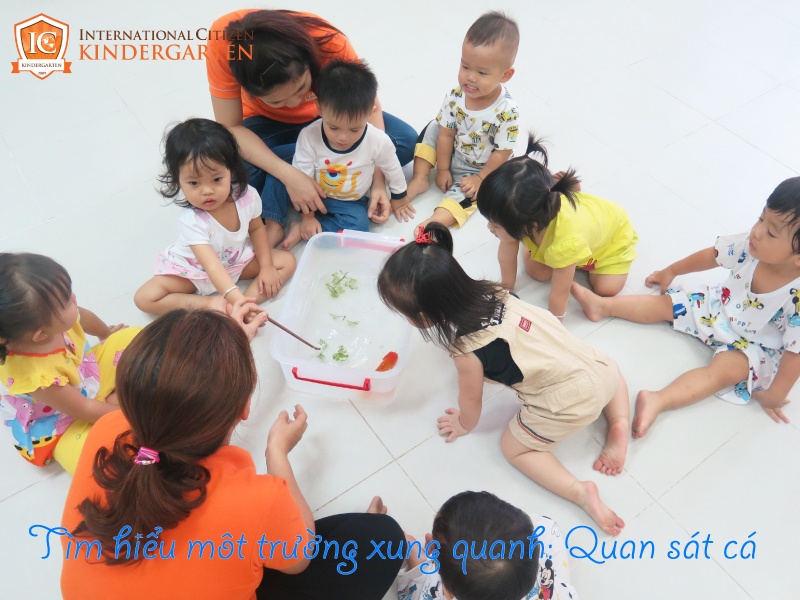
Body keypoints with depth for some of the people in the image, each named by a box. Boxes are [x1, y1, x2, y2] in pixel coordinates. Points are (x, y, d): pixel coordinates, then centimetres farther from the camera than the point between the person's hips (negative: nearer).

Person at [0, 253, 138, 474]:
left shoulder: (45, 319, -26)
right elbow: (84, 410, -27)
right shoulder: (34, 375, -44)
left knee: (136, 337, 2)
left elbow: (84, 317, 2)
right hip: (61, 429, -6)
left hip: (87, 374, 7)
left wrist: (107, 334, 24)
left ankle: (118, 395, 0)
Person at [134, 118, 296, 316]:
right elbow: (212, 267, -46)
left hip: (239, 258, 4)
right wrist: (236, 299, -61)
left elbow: (256, 228, -1)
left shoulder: (247, 196, -23)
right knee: (144, 298, -21)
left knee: (287, 261, -11)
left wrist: (266, 266, -9)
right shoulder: (191, 222, -37)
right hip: (195, 270, -3)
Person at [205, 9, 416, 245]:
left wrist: (377, 181, -32)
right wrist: (289, 175, -41)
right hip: (268, 124, -2)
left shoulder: (328, 41, -33)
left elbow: (370, 109, -21)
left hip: (324, 117, 3)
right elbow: (230, 128, -28)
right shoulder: (224, 41, -34)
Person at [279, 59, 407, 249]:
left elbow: (394, 172, -5)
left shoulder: (379, 142, -24)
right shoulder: (309, 136, -26)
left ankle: (301, 232, -20)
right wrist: (308, 216, -12)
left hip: (350, 203, 0)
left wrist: (398, 198, 10)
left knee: (358, 226, -30)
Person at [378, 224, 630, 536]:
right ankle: (619, 425, 19)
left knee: (514, 448, 17)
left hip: (566, 404, -6)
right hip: (593, 361, 7)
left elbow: (471, 401, -2)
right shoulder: (490, 291, -4)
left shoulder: (467, 352, -22)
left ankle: (580, 492, 3)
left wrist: (464, 425, 18)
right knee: (612, 372, 41)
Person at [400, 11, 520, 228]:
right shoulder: (455, 97, -19)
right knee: (433, 128, -9)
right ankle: (419, 179, -9)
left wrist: (480, 179, -18)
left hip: (481, 169, -5)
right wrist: (442, 169, -8)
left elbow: (502, 152, -21)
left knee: (466, 191, -27)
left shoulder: (506, 111, -30)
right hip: (452, 154, 5)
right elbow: (446, 134, -11)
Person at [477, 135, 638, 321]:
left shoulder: (566, 242, -50)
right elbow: (507, 249, -15)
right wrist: (506, 285, -4)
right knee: (537, 272, -4)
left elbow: (559, 294, -35)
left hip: (614, 231, -4)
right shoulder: (519, 214, -36)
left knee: (606, 289, -14)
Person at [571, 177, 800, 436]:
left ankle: (658, 401, -40)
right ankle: (602, 305, 6)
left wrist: (774, 394, -21)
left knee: (722, 371, -29)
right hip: (721, 305, 5)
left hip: (753, 345, -5)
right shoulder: (750, 245, -25)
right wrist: (670, 271, 9)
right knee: (666, 303, 1)